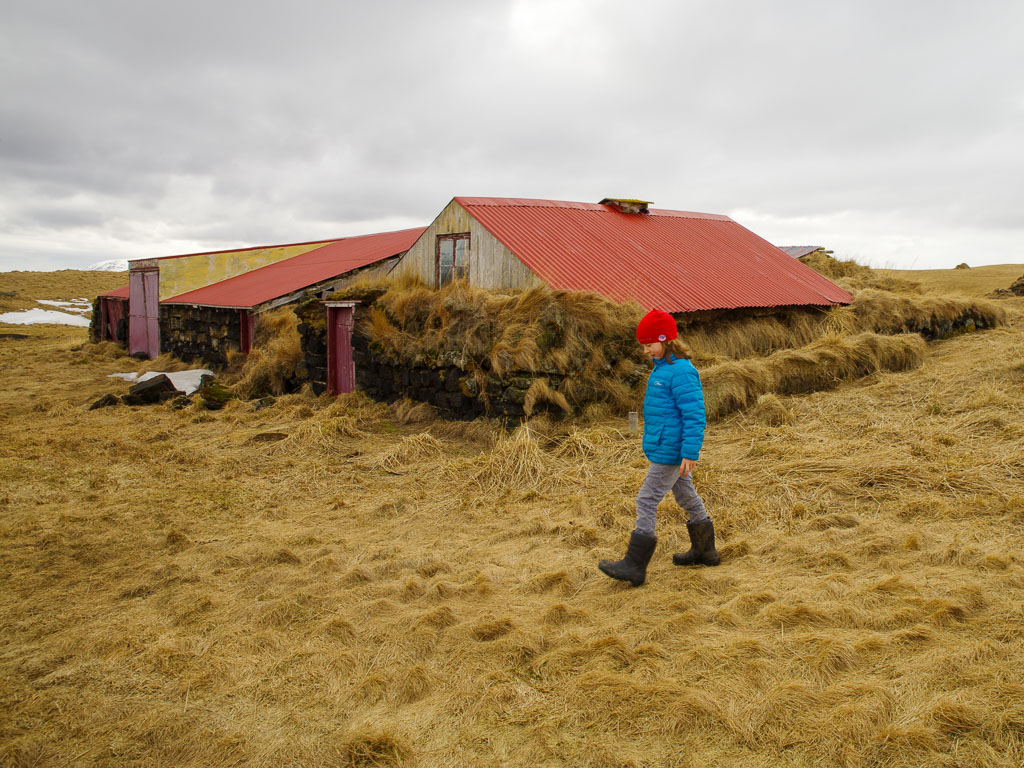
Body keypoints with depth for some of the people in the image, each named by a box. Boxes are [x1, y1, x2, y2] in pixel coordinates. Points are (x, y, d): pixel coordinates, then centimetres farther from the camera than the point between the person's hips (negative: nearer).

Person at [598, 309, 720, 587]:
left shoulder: (681, 372, -20)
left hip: (670, 452, -10)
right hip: (665, 450, 10)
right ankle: (704, 552, 35)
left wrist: (690, 453, -24)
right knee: (687, 497, 20)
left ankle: (634, 566, -3)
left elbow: (694, 415, -23)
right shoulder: (661, 368, 11)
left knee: (647, 501, -8)